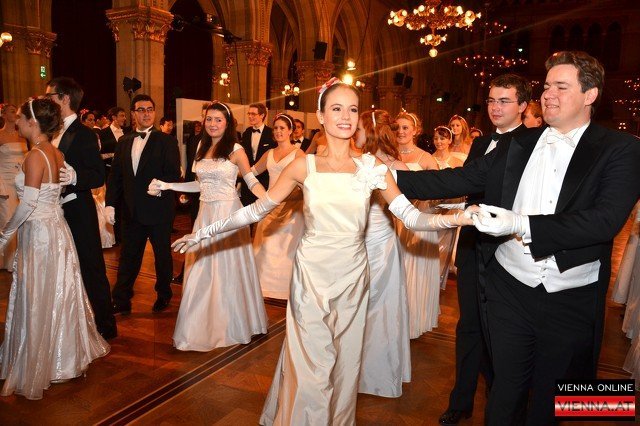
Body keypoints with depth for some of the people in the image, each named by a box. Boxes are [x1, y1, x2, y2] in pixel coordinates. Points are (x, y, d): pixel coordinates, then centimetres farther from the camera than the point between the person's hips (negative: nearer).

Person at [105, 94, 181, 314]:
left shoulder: (166, 141, -5)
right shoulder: (123, 142, 10)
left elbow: (174, 173, -11)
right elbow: (115, 175, 9)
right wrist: (110, 203, 1)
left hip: (159, 209, -4)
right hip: (132, 211, 4)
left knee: (162, 255, 12)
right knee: (128, 256, 10)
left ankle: (163, 295, 31)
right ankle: (121, 301, 20)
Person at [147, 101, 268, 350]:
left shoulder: (235, 150, -7)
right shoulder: (202, 149, 11)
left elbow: (251, 180, -11)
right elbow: (201, 184, 14)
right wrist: (167, 186, 12)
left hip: (228, 213, -6)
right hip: (206, 214, 6)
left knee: (228, 269, 5)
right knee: (202, 271, 10)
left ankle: (231, 324, 23)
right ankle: (205, 323, 26)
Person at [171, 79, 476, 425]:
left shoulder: (372, 168, -3)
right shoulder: (304, 166, -6)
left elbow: (411, 216, -7)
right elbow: (258, 209, -1)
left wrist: (457, 218, -24)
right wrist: (203, 233, -1)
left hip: (352, 276, 2)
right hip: (311, 276, -1)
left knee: (345, 364, 16)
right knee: (310, 367, 7)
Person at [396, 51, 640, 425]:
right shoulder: (517, 145, 5)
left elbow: (606, 219, -19)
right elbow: (461, 180, 1)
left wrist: (522, 225, -28)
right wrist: (394, 177, -8)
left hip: (571, 300, -2)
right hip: (510, 290, 2)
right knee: (506, 388, 15)